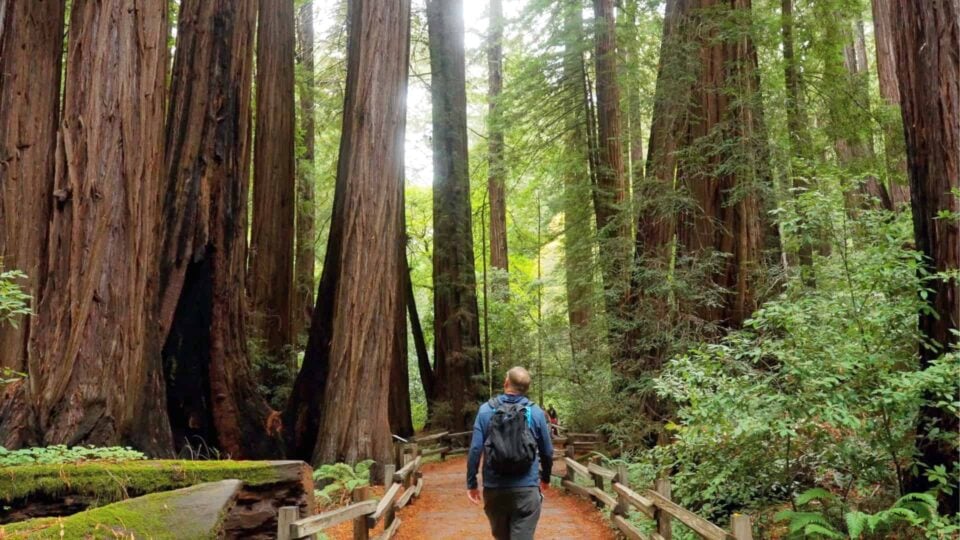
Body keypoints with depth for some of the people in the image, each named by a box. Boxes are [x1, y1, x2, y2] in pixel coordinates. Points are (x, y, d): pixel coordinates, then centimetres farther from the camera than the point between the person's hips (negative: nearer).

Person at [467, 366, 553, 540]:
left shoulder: (486, 410, -2)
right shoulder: (536, 412, 0)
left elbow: (475, 449, -6)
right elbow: (547, 451, 8)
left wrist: (471, 483, 3)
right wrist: (545, 478, 25)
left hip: (494, 488, 2)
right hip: (526, 488, -1)